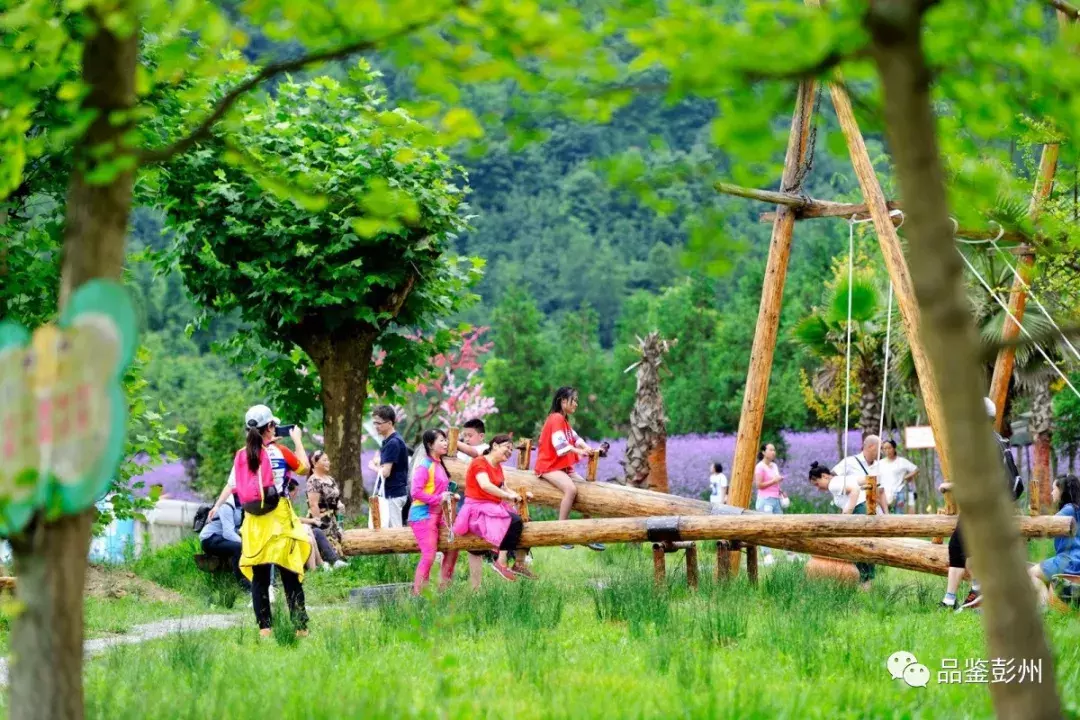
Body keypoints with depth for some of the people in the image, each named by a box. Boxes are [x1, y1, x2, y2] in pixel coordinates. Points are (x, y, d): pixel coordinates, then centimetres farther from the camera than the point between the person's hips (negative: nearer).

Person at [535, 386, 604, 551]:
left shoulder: (564, 420, 19)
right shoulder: (556, 418, -12)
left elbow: (575, 439, 9)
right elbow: (560, 444, -25)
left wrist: (588, 449, -8)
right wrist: (579, 451, -36)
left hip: (563, 467, 11)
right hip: (549, 466, -11)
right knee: (571, 489, -32)